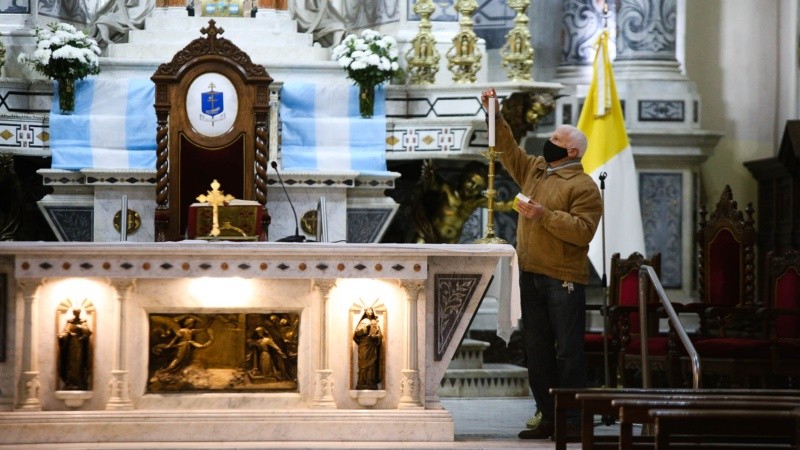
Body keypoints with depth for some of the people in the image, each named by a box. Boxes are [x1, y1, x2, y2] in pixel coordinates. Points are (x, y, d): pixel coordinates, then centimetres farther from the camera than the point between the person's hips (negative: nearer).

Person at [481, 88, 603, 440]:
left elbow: (583, 230, -18)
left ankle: (572, 421, -2)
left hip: (563, 279, -8)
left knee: (567, 351, -5)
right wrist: (495, 116, 15)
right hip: (531, 276, 8)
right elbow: (507, 149, 26)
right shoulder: (534, 169, 15)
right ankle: (547, 417, 14)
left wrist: (544, 215, -22)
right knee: (536, 350, 9)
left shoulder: (583, 186, -8)